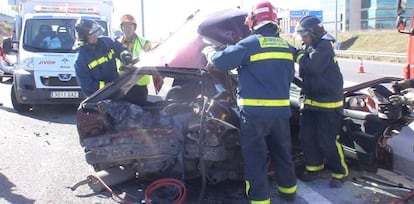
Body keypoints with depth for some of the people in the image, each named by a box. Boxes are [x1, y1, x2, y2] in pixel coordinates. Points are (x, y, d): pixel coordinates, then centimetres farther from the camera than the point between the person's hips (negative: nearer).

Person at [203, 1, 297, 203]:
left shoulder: (250, 43, -10)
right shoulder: (287, 47, 9)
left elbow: (221, 61, -10)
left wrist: (209, 51, 10)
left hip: (255, 111, -6)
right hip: (281, 110, 6)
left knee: (255, 157, 2)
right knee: (282, 152, 21)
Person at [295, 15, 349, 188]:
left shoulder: (324, 47, -15)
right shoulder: (310, 47, 12)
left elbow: (312, 65, -32)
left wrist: (300, 55, -16)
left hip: (328, 103, -9)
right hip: (311, 100, 9)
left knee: (328, 141, -3)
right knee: (306, 137, 11)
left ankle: (340, 172, 14)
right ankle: (314, 167, 28)